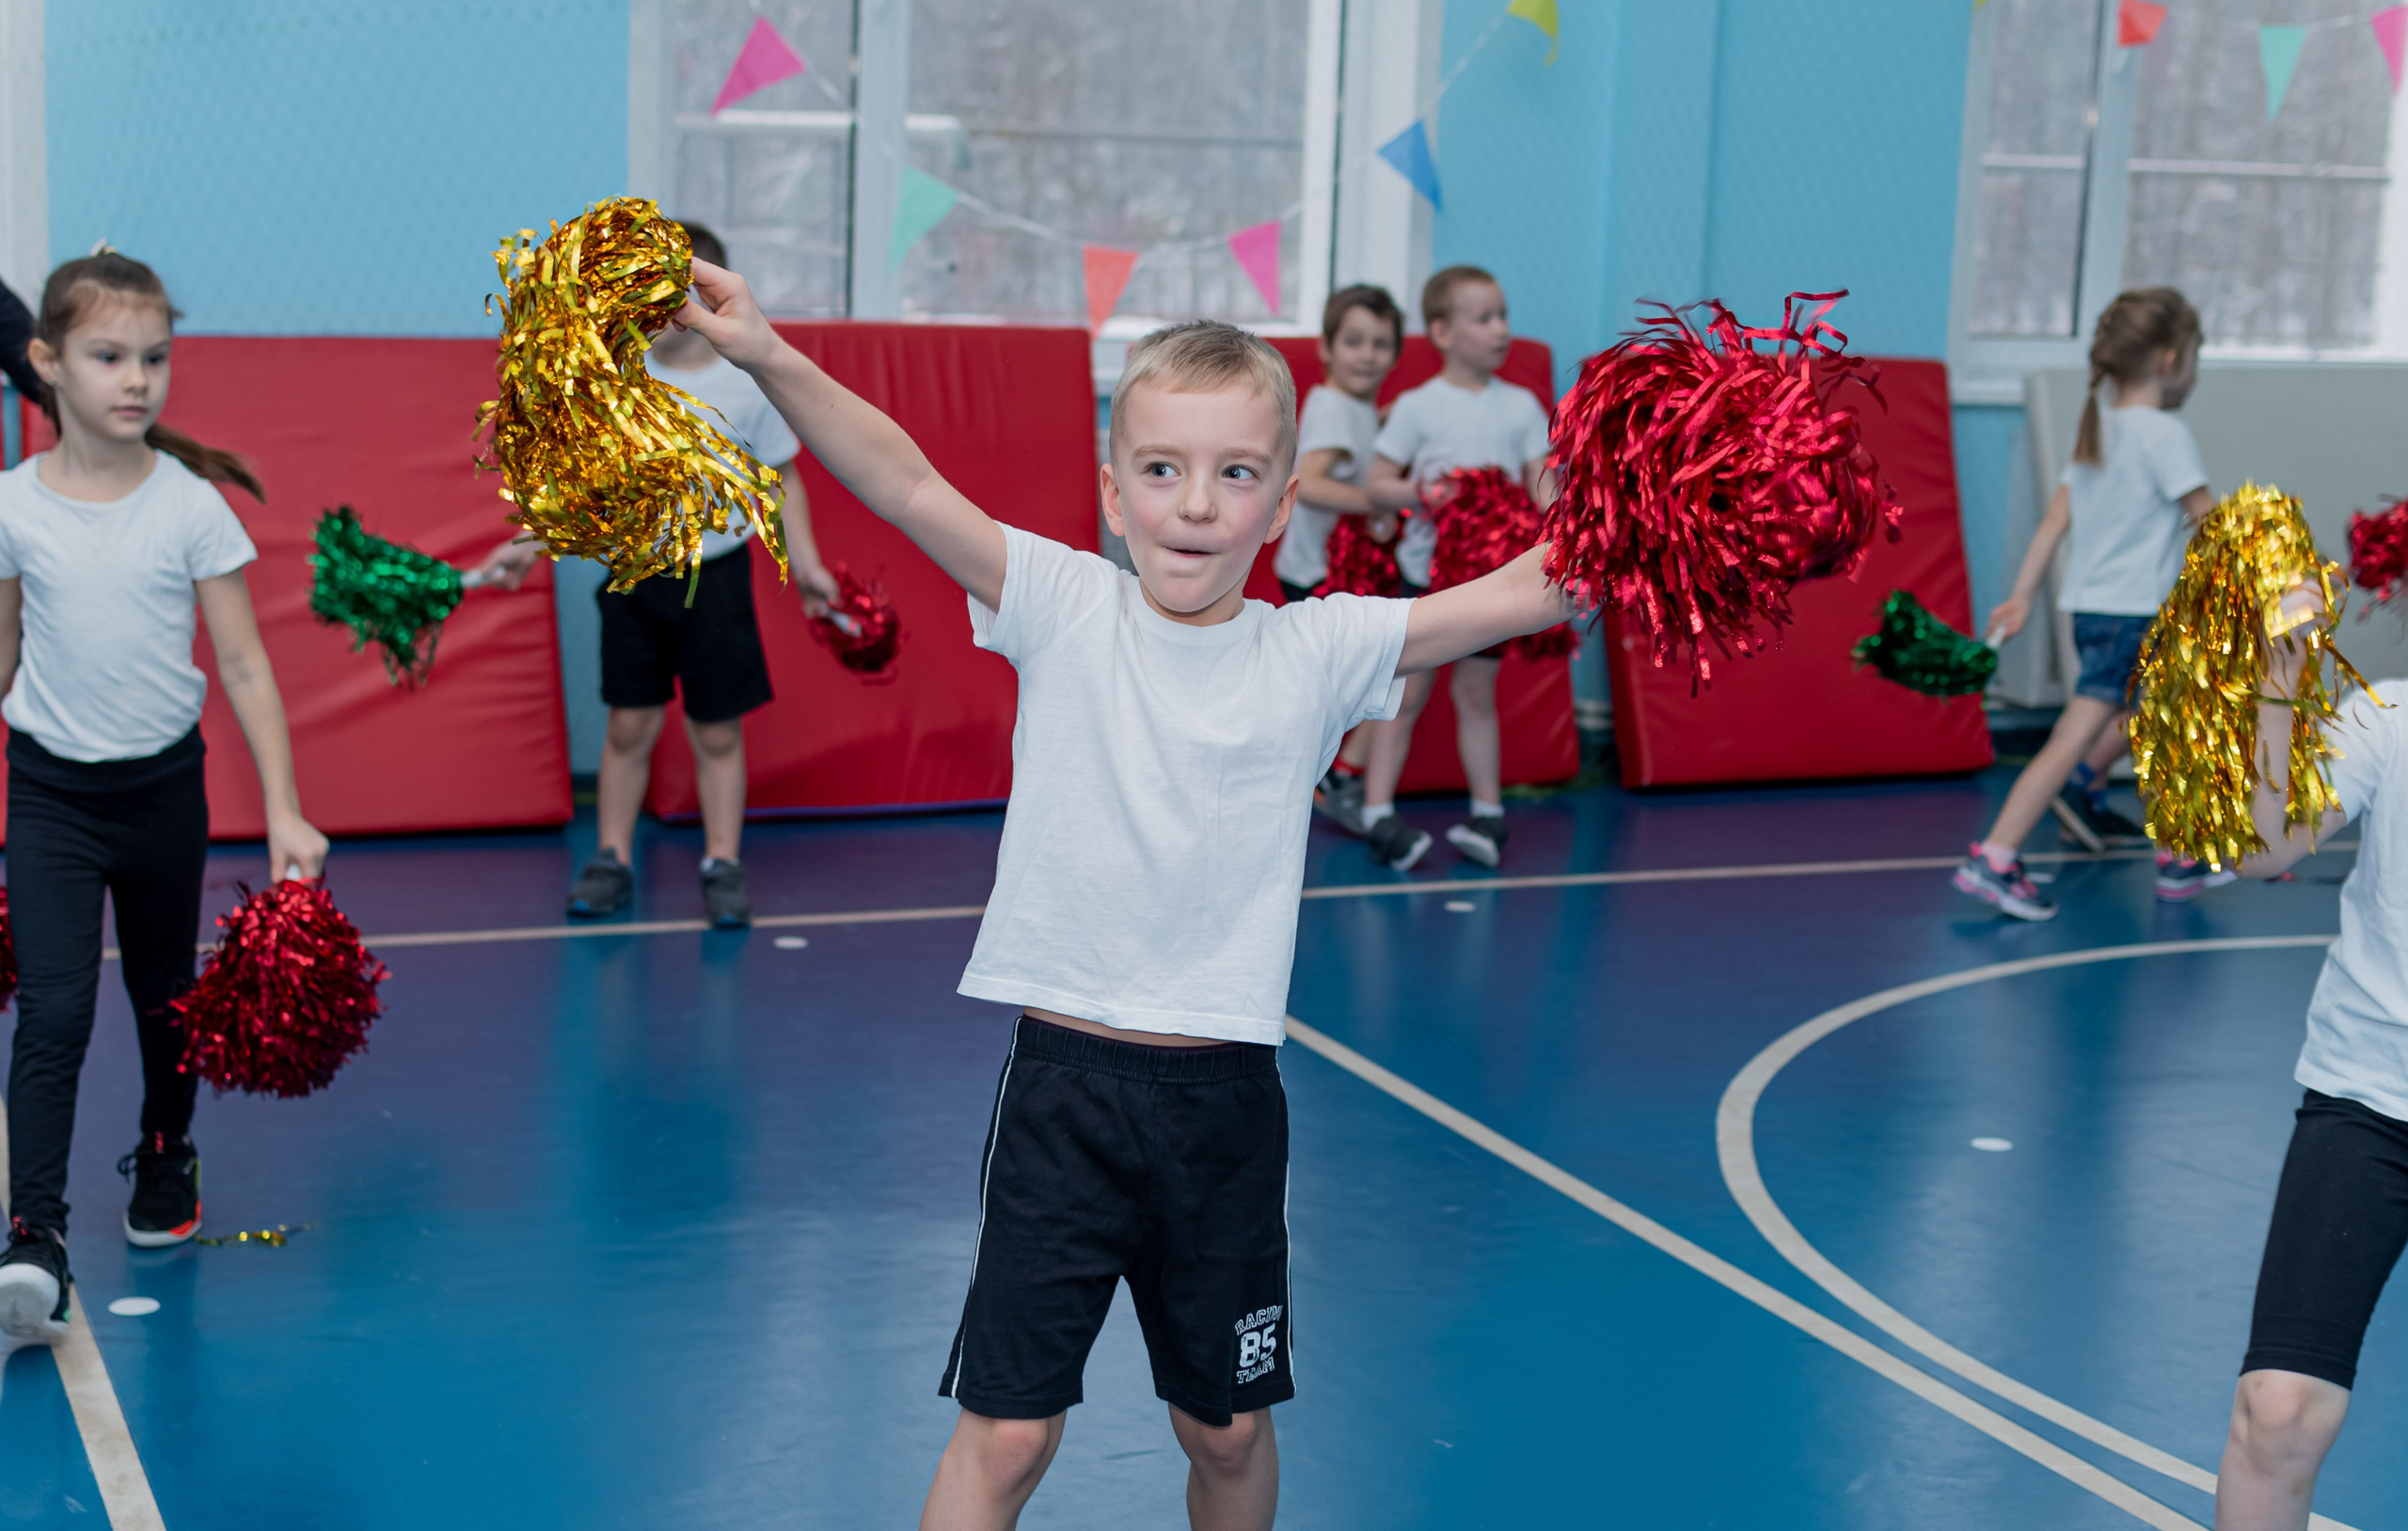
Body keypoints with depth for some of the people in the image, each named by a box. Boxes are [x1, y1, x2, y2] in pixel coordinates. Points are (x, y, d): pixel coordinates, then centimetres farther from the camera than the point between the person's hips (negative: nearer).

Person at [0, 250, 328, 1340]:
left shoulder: (191, 506, -8)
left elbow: (243, 666, -6)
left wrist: (284, 812, -11)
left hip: (165, 782, 1)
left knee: (166, 1000, 17)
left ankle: (165, 1165, 40)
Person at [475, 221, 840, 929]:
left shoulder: (748, 383, -7)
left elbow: (781, 478, 4)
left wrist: (805, 563, -3)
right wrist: (529, 543, 0)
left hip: (716, 574, -2)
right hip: (634, 571, 2)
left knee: (717, 732, 5)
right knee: (629, 724, 6)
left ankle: (722, 867, 15)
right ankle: (612, 862, 17)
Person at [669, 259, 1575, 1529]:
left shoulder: (1317, 651, -1)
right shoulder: (1064, 608, -5)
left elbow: (1527, 592, -5)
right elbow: (909, 486, -17)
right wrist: (770, 360, -28)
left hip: (1225, 1096, 2)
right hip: (1067, 1083, -2)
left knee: (1228, 1427, 16)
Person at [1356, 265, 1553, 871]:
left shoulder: (1522, 407, 4)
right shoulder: (1417, 406, -4)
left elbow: (1543, 485, 3)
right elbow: (1378, 486, -3)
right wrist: (1419, 491, -23)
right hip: (1426, 567, -2)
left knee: (1476, 690, 9)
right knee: (1407, 690, 0)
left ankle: (1488, 811, 17)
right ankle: (1377, 811, 3)